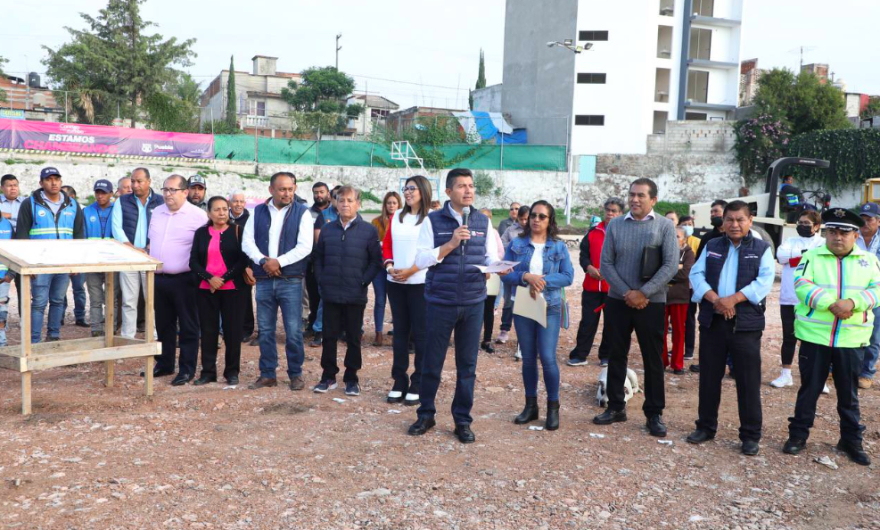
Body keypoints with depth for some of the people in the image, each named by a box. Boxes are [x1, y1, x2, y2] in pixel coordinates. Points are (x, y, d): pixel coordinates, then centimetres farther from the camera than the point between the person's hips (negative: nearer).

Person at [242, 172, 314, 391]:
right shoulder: (258, 212, 9)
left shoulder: (302, 213, 0)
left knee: (293, 331, -1)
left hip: (291, 281, -3)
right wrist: (263, 261, -14)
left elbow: (305, 246, -9)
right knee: (265, 331, 9)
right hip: (264, 280, 3)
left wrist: (279, 261, -15)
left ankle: (295, 374, 14)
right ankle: (267, 374, 20)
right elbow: (247, 241, 3)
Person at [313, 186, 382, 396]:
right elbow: (318, 257, 14)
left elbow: (376, 261, -3)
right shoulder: (327, 229, 8)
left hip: (356, 296, -2)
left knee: (353, 338, 7)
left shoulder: (369, 230, -2)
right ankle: (328, 376, 20)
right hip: (330, 294, 3)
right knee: (329, 336, 8)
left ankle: (351, 378, 18)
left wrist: (363, 282, -9)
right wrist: (321, 280, 4)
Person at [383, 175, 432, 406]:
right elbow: (387, 245, 14)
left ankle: (418, 385, 7)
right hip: (395, 282, 6)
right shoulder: (396, 218, 13)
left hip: (421, 282, -5)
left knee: (420, 333, -1)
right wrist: (390, 266, -4)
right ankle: (399, 383, 17)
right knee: (400, 331, 10)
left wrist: (410, 271, -15)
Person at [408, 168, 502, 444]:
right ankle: (426, 415, 25)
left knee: (467, 365, 8)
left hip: (473, 303, 2)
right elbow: (421, 259, -8)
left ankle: (462, 420, 21)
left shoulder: (483, 222, 8)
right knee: (432, 362, 8)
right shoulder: (433, 221, -1)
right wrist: (451, 243, -17)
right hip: (440, 302, -2)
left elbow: (491, 256, 7)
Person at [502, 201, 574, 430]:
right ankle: (531, 405, 22)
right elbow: (505, 274, -3)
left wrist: (543, 280, -18)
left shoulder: (559, 246, 1)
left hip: (550, 308, -2)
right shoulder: (516, 244, 3)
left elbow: (568, 276, -5)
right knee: (528, 358, 10)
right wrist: (526, 277, -20)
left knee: (548, 358, -8)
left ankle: (553, 407, 9)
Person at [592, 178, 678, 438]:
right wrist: (626, 293, -11)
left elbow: (670, 265, -9)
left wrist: (643, 293, -16)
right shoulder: (615, 225, 5)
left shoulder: (665, 226, -2)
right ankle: (615, 407, 22)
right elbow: (606, 263, 0)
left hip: (651, 304, -2)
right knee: (616, 356, 9)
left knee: (653, 360, 5)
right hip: (617, 301, 2)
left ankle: (654, 413, 15)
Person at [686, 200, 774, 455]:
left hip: (746, 324, -3)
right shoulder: (711, 246, 11)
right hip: (712, 321, 3)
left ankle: (751, 435, 11)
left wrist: (733, 299, -20)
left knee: (748, 381, 1)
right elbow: (697, 274, 1)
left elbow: (765, 281, -9)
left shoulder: (762, 249, 3)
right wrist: (715, 299, -15)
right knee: (709, 377, 10)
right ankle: (706, 426, 23)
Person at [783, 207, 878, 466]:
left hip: (852, 339, 1)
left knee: (849, 393, 12)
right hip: (815, 337, -1)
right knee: (809, 388, 8)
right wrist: (831, 303, -24)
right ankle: (798, 434, 20)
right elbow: (802, 285, -12)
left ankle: (851, 440, 25)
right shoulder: (811, 256, 1)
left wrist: (853, 302, -21)